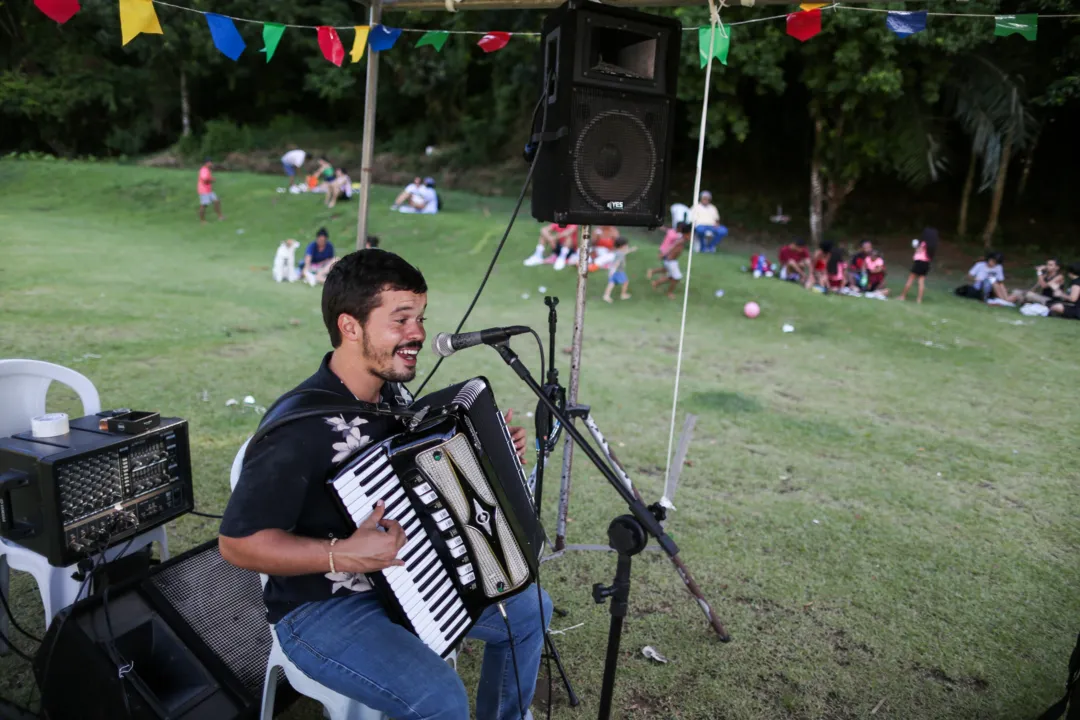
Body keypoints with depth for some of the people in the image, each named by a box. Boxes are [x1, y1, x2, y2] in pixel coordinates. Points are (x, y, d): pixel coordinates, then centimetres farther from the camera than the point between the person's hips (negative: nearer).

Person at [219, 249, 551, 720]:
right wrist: (343, 554, -33)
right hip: (322, 610, -8)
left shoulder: (393, 391, -3)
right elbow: (237, 543, -22)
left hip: (402, 575, 8)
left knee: (530, 610, 11)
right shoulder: (300, 426, -29)